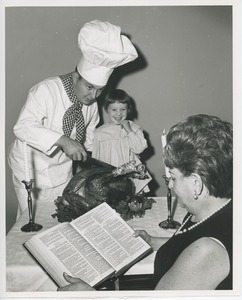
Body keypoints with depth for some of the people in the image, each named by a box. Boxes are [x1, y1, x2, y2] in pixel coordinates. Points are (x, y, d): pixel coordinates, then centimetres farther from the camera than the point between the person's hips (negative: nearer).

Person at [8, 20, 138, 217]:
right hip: (33, 169, -5)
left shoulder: (92, 103, -3)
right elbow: (24, 127, -33)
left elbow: (89, 138, 11)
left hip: (63, 171, 5)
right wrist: (62, 140, -44)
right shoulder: (46, 90, -23)